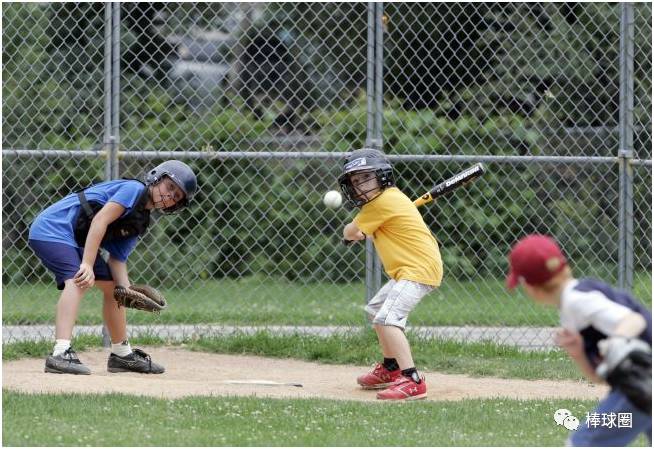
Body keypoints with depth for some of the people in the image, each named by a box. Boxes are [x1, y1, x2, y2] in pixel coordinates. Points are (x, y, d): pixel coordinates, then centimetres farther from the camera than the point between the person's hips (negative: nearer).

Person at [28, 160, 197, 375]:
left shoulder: (140, 221, 12)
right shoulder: (134, 189, -14)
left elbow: (117, 259, 5)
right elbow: (100, 220, -25)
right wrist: (87, 265, -32)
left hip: (75, 240, 11)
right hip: (53, 228, -11)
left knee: (112, 286, 19)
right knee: (78, 282, -30)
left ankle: (122, 354, 34)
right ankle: (60, 354, -43)